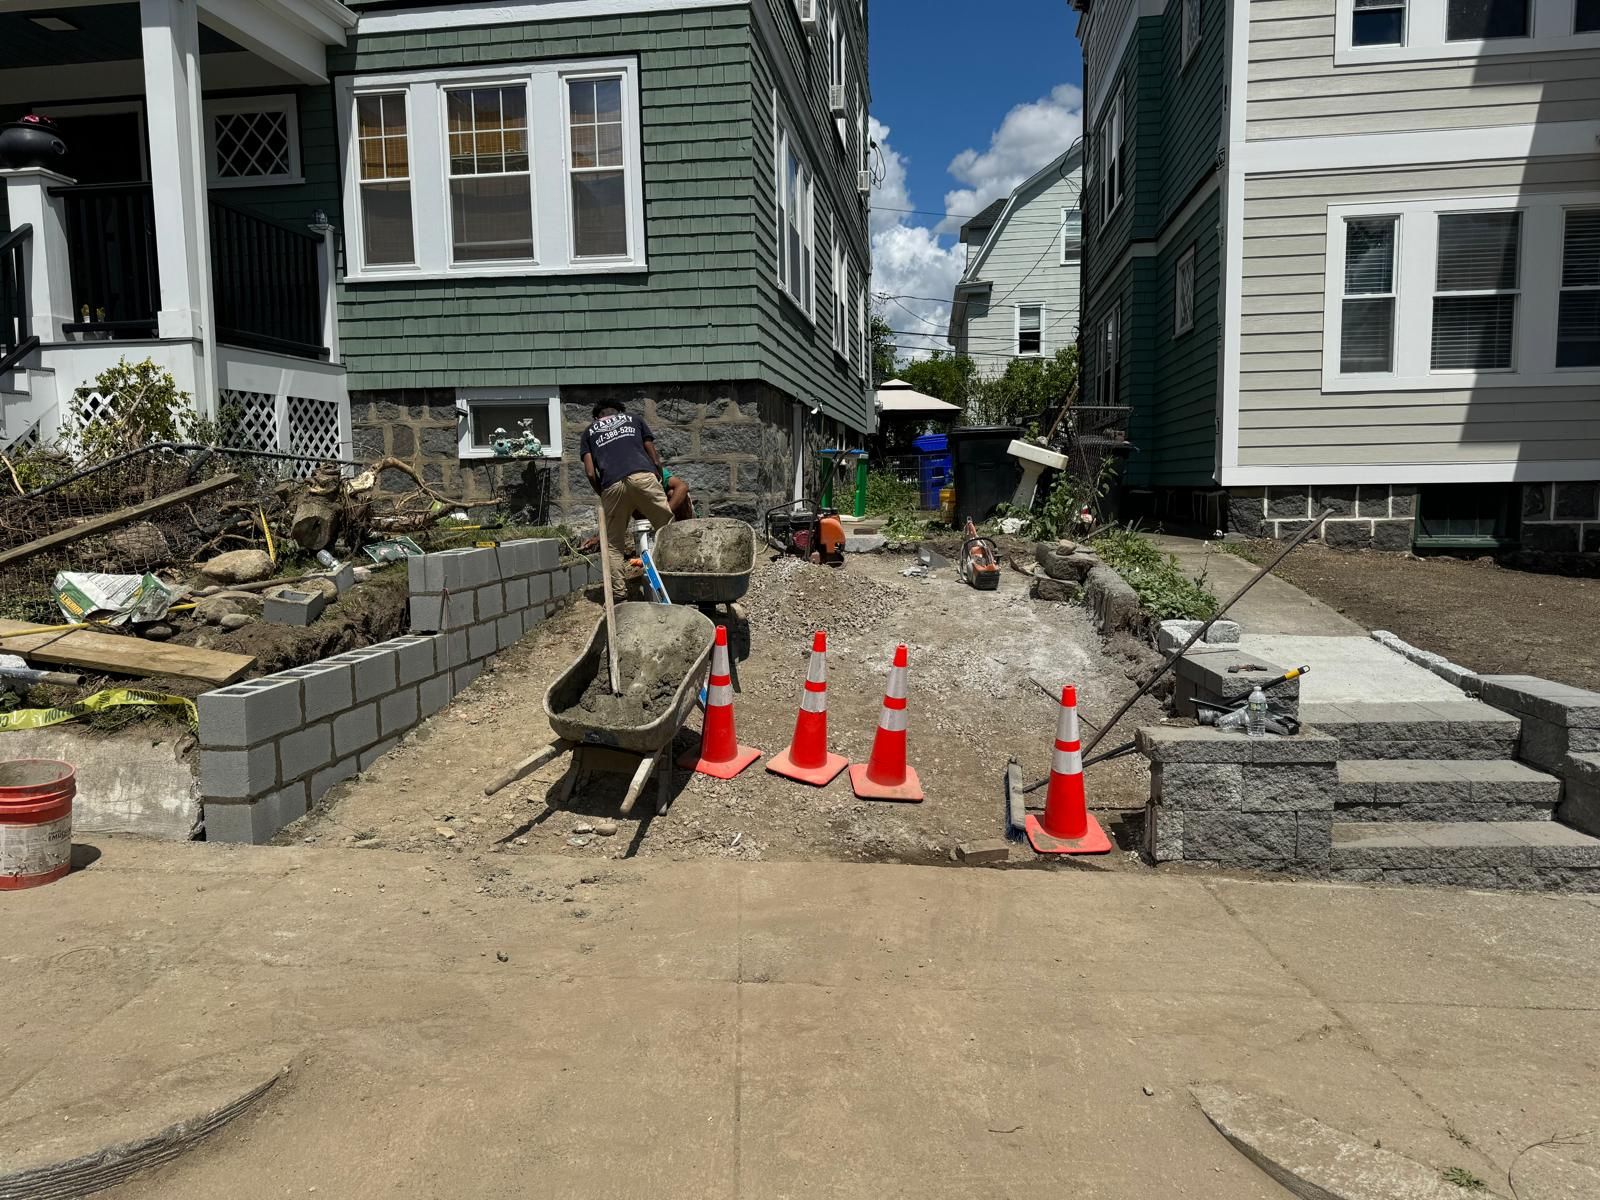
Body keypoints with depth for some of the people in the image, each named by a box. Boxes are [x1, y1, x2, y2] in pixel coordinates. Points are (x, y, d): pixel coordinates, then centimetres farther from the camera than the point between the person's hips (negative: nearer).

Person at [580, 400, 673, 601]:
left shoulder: (589, 432, 29)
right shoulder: (634, 420, 30)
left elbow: (591, 473, 16)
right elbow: (655, 458, 22)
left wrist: (603, 495, 29)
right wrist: (660, 483, 33)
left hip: (612, 485, 1)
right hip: (643, 477, -1)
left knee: (614, 544, 12)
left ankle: (619, 594, 7)